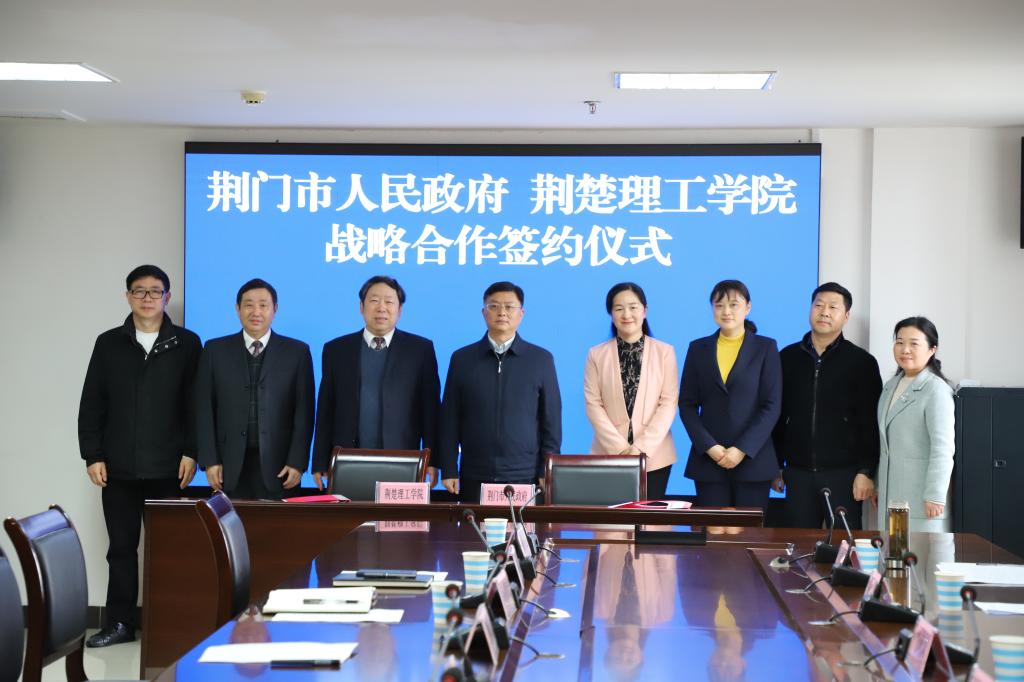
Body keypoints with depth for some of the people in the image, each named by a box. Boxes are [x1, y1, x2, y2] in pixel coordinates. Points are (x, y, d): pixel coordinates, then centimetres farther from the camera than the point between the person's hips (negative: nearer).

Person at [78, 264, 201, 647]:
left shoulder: (186, 343, 4)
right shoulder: (109, 343, 9)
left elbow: (195, 404, 2)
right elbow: (92, 404, 7)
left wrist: (191, 453, -5)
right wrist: (92, 455, 0)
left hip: (167, 467, -2)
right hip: (118, 467, 2)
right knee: (121, 547, 6)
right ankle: (119, 623, 12)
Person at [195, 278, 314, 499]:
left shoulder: (297, 352, 7)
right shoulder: (215, 350, 9)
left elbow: (304, 412, 3)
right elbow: (204, 409, 7)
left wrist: (297, 463, -5)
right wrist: (209, 461, -1)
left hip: (278, 466, -1)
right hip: (230, 467, 1)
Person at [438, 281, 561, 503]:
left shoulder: (541, 359, 5)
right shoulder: (462, 358, 7)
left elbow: (551, 421, 5)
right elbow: (450, 419, 7)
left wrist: (547, 473, -1)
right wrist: (448, 470, 1)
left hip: (526, 477, -1)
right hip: (474, 478, 1)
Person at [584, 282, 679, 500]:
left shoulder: (665, 352, 4)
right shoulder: (597, 355, 6)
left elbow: (669, 403, -2)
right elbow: (593, 405, 0)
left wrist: (641, 447, -12)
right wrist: (620, 448, -12)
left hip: (654, 456, 0)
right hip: (609, 455, 0)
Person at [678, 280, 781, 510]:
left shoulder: (765, 348, 4)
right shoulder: (698, 348, 9)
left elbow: (771, 406, -3)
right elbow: (687, 404, 6)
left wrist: (742, 449, -12)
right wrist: (709, 446, -8)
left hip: (753, 459, -1)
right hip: (709, 459, 1)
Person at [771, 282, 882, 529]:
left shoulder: (861, 362, -1)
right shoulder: (788, 357, 8)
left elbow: (870, 423, -4)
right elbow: (777, 416, 11)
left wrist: (866, 472, -9)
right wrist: (776, 466, 9)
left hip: (843, 473, -3)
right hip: (798, 473, 3)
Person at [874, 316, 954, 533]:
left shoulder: (936, 390, -11)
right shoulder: (890, 386, 14)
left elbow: (942, 448, -15)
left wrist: (935, 497, -18)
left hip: (920, 498, -7)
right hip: (890, 496, 7)